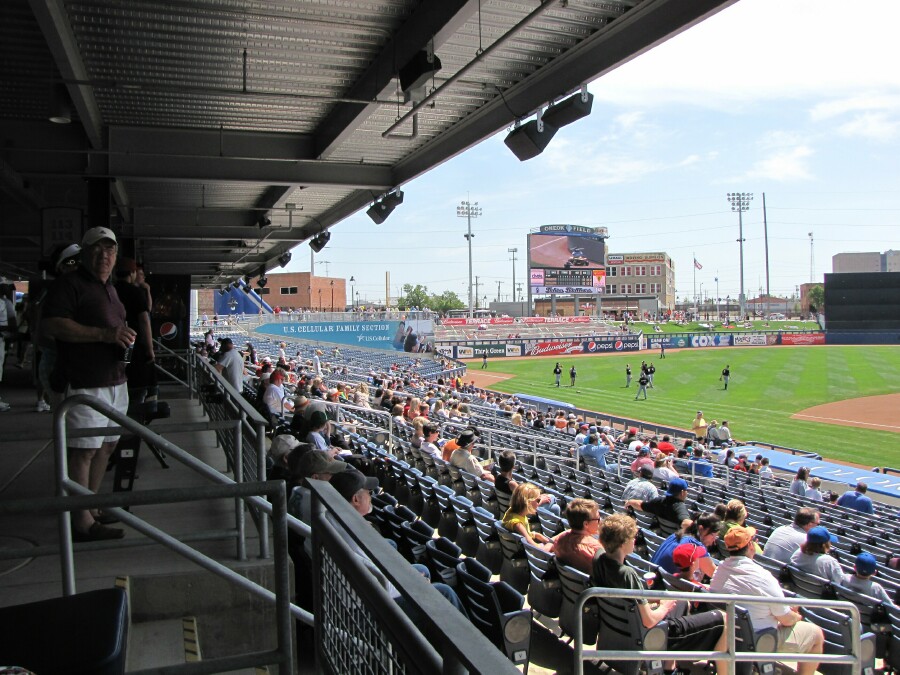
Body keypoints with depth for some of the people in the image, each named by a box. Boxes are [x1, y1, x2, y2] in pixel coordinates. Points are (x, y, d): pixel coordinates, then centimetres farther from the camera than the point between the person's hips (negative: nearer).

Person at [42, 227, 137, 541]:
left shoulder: (110, 288, 21)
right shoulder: (70, 284, -7)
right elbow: (52, 325, -19)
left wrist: (124, 336, 15)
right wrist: (103, 334, -24)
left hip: (115, 380, 9)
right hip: (86, 383, -9)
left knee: (106, 445, 14)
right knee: (83, 451, -7)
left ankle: (91, 507, 27)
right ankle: (82, 523, -2)